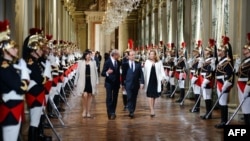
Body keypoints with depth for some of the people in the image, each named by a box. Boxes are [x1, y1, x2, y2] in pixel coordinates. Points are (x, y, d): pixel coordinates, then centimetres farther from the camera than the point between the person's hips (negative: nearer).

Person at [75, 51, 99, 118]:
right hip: (83, 81, -2)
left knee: (90, 96, 6)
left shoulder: (93, 62, 5)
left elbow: (95, 72, 5)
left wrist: (96, 81, 0)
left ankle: (88, 112, 15)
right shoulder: (81, 62, 3)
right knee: (85, 95, -14)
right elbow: (78, 72, 5)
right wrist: (76, 82, 3)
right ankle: (84, 110, 7)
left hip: (91, 81, 2)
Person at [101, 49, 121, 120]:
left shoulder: (118, 62, 5)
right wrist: (107, 73, -34)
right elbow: (102, 73, -12)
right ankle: (110, 113, -5)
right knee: (109, 98, -6)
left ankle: (113, 112, 15)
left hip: (116, 83, 5)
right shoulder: (107, 62, -11)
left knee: (115, 98, 7)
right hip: (109, 83, -5)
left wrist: (120, 82, 13)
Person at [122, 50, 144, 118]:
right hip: (128, 84, -3)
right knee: (130, 98, -9)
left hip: (136, 84, 3)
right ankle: (131, 112, -10)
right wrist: (123, 84, 1)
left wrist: (142, 82, -7)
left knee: (134, 98, 8)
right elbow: (123, 74, 2)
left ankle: (132, 111, 16)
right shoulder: (125, 64, -1)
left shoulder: (138, 64, 5)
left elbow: (141, 74, 2)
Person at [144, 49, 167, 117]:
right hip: (149, 80, -1)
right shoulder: (147, 62, 2)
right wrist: (144, 80, -3)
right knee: (150, 95, -7)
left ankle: (152, 109, 27)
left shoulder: (159, 62, 3)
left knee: (154, 96, 11)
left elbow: (162, 71, 1)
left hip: (156, 81, 1)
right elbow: (145, 72, 1)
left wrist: (163, 77, -15)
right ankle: (152, 110, -10)